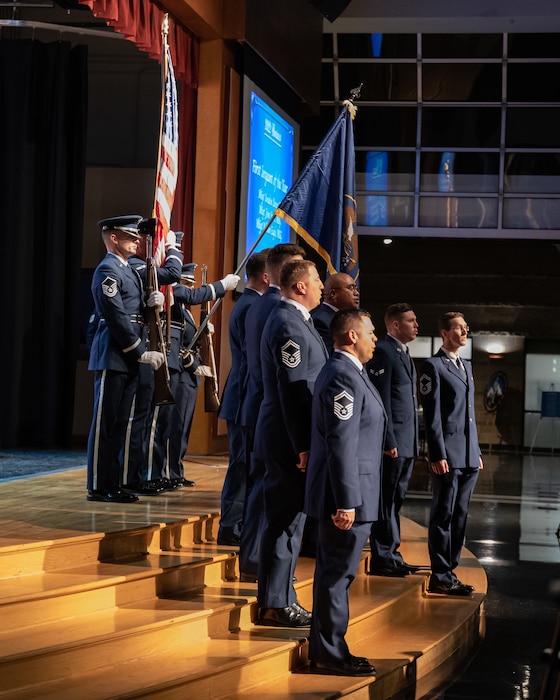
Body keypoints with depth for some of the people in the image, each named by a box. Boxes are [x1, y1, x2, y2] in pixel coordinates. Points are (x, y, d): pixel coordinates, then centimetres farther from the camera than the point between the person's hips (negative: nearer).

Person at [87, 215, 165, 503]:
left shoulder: (129, 270, 19)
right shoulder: (107, 271, -12)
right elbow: (117, 317, -18)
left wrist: (150, 304, -3)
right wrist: (142, 352, -17)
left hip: (128, 359, 9)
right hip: (112, 357, -9)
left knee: (119, 424, 11)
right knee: (105, 423, -5)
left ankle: (113, 484, 15)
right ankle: (98, 487, 0)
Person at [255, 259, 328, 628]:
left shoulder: (296, 320, 16)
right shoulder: (288, 325, -17)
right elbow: (292, 389, -21)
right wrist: (303, 446, -22)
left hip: (293, 438, 11)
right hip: (289, 440, -11)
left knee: (289, 520, 15)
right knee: (285, 521, -4)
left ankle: (281, 597, 22)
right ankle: (275, 604, 2)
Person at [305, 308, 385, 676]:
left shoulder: (347, 371, 15)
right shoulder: (343, 377, -19)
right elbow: (341, 445, -23)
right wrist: (347, 502, -24)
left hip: (350, 494, 11)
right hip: (346, 496, -11)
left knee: (334, 573, 16)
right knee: (337, 574, -3)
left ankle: (327, 649, 24)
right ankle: (330, 654, 5)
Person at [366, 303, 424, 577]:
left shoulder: (403, 353, 18)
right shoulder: (383, 351, -12)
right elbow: (381, 400, -16)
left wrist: (412, 442, 16)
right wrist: (388, 441, -19)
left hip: (406, 442, 9)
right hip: (392, 441, -9)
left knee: (395, 500, 13)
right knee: (386, 500, -3)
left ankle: (392, 555, 19)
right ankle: (382, 560, 2)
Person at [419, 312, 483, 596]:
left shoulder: (466, 367, 18)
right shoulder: (433, 366, -6)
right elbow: (431, 415, -11)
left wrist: (477, 452, 17)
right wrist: (438, 454, -16)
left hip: (469, 456, 7)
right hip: (448, 456, -7)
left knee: (460, 515, 9)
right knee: (443, 516, -3)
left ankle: (449, 570, 15)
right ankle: (440, 577, 1)